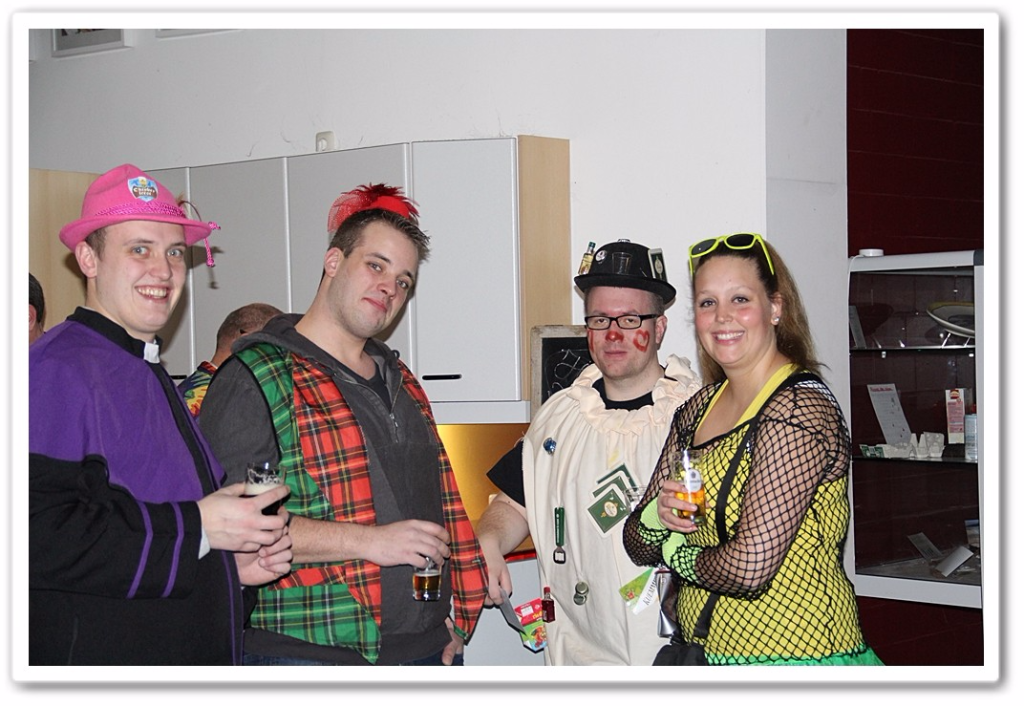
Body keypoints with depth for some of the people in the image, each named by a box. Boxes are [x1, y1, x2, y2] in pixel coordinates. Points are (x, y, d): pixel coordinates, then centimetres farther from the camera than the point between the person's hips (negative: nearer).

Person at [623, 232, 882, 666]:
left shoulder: (799, 407, -19)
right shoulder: (699, 408, 5)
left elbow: (749, 568, -26)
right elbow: (637, 545, 6)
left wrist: (675, 549, -8)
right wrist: (657, 517, -15)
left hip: (794, 653, -7)